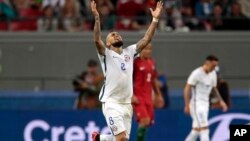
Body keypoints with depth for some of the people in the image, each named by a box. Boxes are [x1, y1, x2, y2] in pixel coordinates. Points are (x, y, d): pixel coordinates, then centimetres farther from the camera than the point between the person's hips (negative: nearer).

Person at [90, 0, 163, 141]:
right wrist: (97, 18, -30)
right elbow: (97, 40, -18)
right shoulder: (106, 54, 0)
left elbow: (146, 39, 7)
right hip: (111, 103, -6)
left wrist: (155, 19, -2)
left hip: (127, 104, 6)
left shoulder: (129, 52, 13)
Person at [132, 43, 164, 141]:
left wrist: (158, 95, 23)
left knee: (148, 122, 6)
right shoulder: (135, 62, -10)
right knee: (144, 120, -19)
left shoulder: (151, 63, 12)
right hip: (138, 98, -7)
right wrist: (132, 96, -18)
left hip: (148, 98, 7)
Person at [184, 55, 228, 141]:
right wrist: (187, 105, -18)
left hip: (205, 104, 8)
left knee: (196, 130, 9)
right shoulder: (197, 73, -14)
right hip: (196, 104, -8)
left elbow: (214, 88, 23)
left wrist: (221, 101, 14)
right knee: (204, 128, -16)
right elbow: (187, 89, -13)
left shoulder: (213, 74, 9)